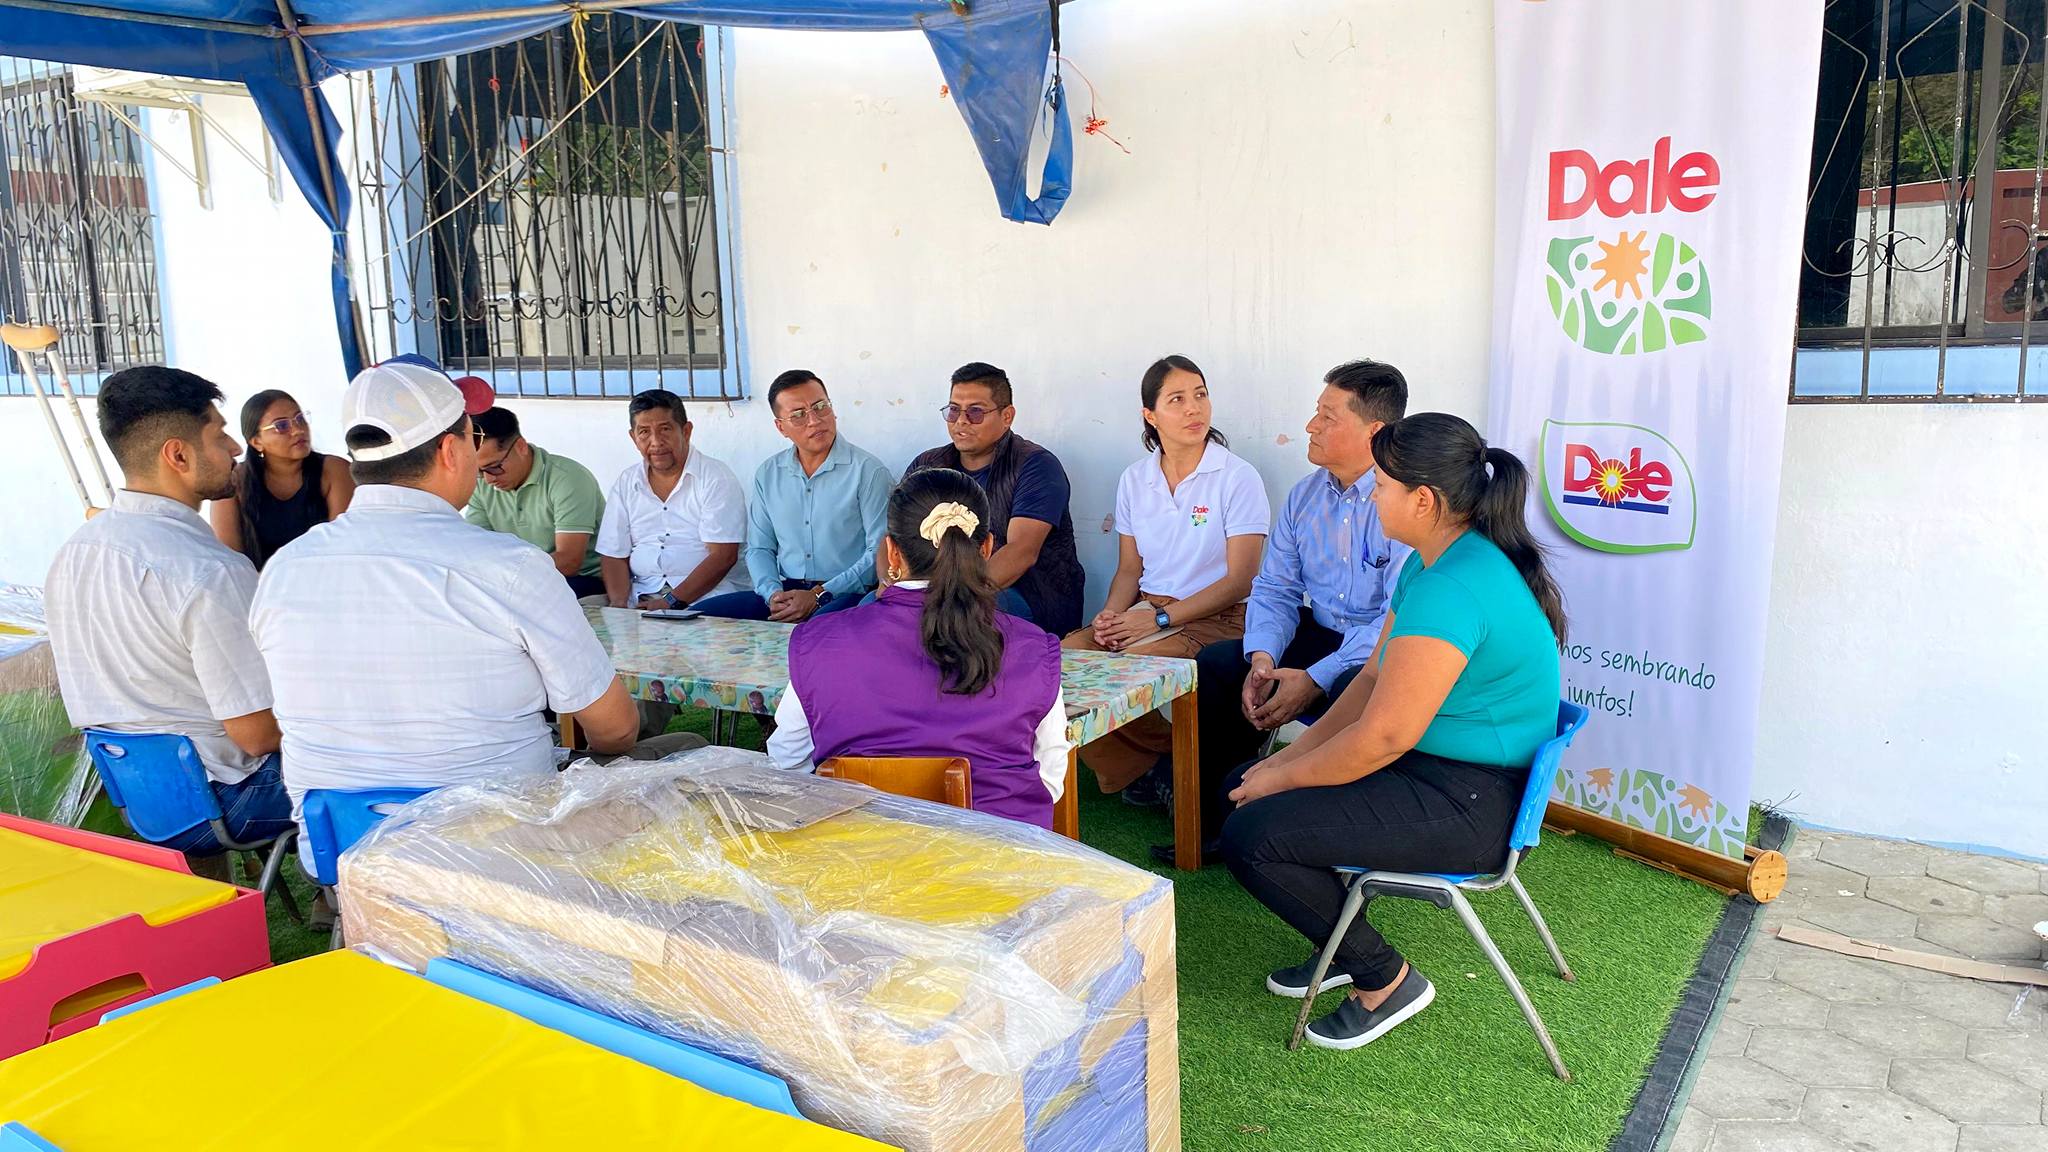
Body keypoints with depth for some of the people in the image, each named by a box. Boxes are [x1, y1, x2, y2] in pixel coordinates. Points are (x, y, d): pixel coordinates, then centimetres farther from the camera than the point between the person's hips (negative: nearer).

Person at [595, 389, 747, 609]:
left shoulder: (717, 478, -1)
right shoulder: (625, 484, 15)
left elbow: (723, 556, -9)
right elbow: (615, 556, 13)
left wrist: (672, 603, -16)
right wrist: (619, 605, -6)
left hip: (705, 595, -4)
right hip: (641, 596, 5)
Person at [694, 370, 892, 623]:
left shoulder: (868, 471, -3)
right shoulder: (767, 474, 15)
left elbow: (880, 552, -8)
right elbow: (759, 548, 18)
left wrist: (820, 595, -14)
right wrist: (773, 593, -4)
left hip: (847, 595, -6)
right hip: (785, 592, 6)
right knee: (700, 614, -15)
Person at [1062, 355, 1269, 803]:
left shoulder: (1238, 478, -6)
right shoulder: (1134, 480, 10)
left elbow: (1239, 581, -10)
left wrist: (1161, 617, -17)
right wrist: (1111, 614, -8)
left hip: (1217, 619, -5)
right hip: (1146, 611, 5)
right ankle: (1137, 768, -3)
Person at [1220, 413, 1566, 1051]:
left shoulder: (1453, 590, -27)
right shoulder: (1433, 563, 7)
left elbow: (1385, 736, -26)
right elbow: (1374, 677, 10)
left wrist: (1283, 778, -12)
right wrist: (1292, 756, 2)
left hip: (1469, 804, -11)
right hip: (1439, 769, 11)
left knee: (1250, 836, -18)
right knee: (1242, 786, 10)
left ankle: (1385, 979, 2)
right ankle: (1343, 948, 23)